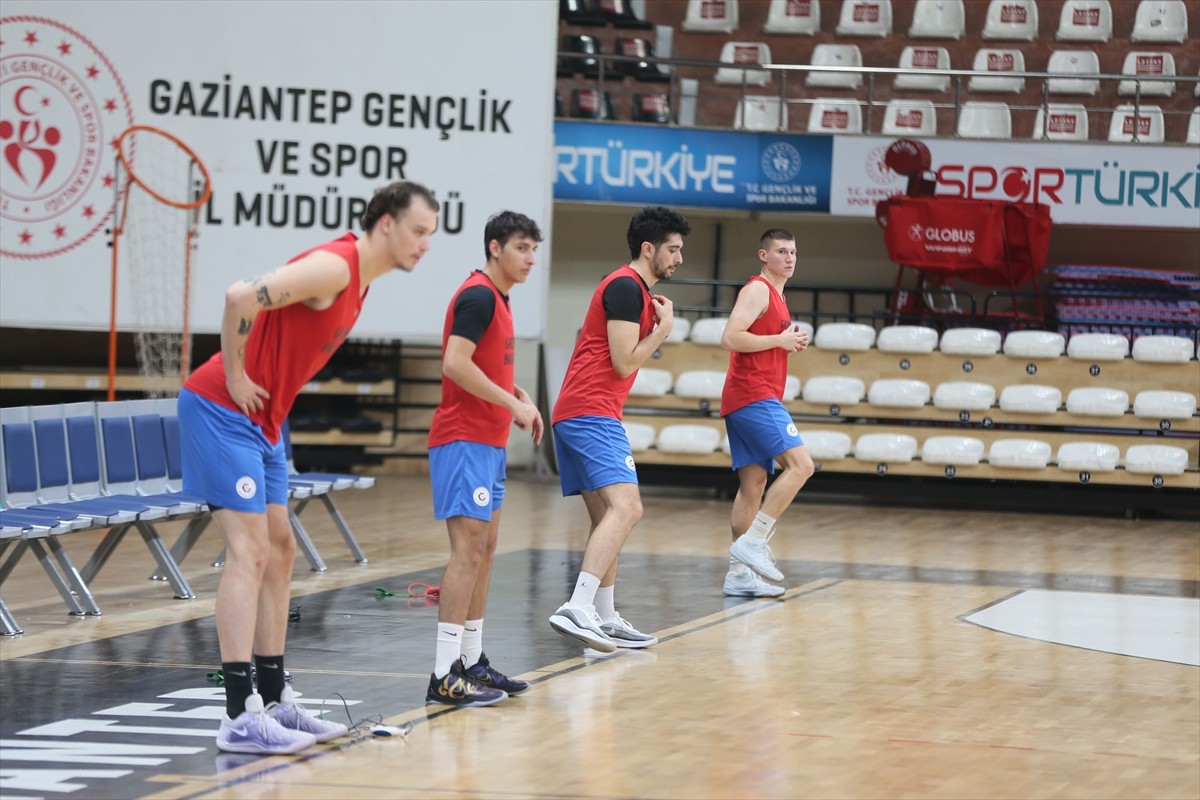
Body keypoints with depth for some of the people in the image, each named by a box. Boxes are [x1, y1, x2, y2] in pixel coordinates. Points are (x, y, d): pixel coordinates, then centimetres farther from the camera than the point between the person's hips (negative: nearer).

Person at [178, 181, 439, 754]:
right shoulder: (334, 266, -19)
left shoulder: (359, 279, 12)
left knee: (278, 553, 12)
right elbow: (242, 298, -31)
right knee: (249, 552, -13)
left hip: (261, 421, 10)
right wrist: (234, 379, -21)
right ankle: (240, 716, -15)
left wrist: (259, 387, 15)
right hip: (221, 411, -10)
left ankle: (273, 701, 18)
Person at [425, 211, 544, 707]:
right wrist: (514, 404, -19)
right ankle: (445, 676, -17)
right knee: (469, 547, -14)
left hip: (487, 442, 11)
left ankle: (471, 663, 19)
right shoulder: (478, 296, -14)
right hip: (464, 440, -10)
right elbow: (455, 363, -24)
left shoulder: (497, 298, 17)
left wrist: (519, 398, 9)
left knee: (483, 549, 13)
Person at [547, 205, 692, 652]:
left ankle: (605, 620, 18)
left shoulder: (633, 288, 22)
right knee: (626, 507, -23)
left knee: (606, 518, 14)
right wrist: (664, 327, -2)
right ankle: (577, 609, -34)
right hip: (592, 414, -11)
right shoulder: (627, 288, -10)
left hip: (577, 414, 11)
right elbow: (625, 363, -14)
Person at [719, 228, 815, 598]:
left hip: (754, 399, 10)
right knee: (800, 463, -18)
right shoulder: (758, 290, -7)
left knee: (754, 484, 6)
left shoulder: (775, 295, 23)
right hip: (754, 396, -10)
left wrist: (790, 343, 14)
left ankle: (739, 574, 5)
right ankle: (752, 542, -19)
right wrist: (780, 340, -14)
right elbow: (731, 338, -19)